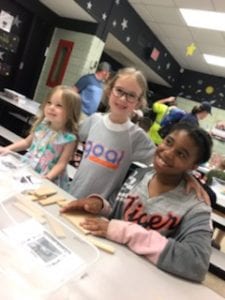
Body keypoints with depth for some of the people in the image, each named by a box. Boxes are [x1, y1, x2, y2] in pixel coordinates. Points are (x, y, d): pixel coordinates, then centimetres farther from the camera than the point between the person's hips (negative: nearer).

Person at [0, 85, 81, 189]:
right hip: (26, 168, 5)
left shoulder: (69, 138, -16)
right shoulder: (42, 125, 0)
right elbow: (27, 142, 16)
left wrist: (48, 177, -26)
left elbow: (61, 164, -15)